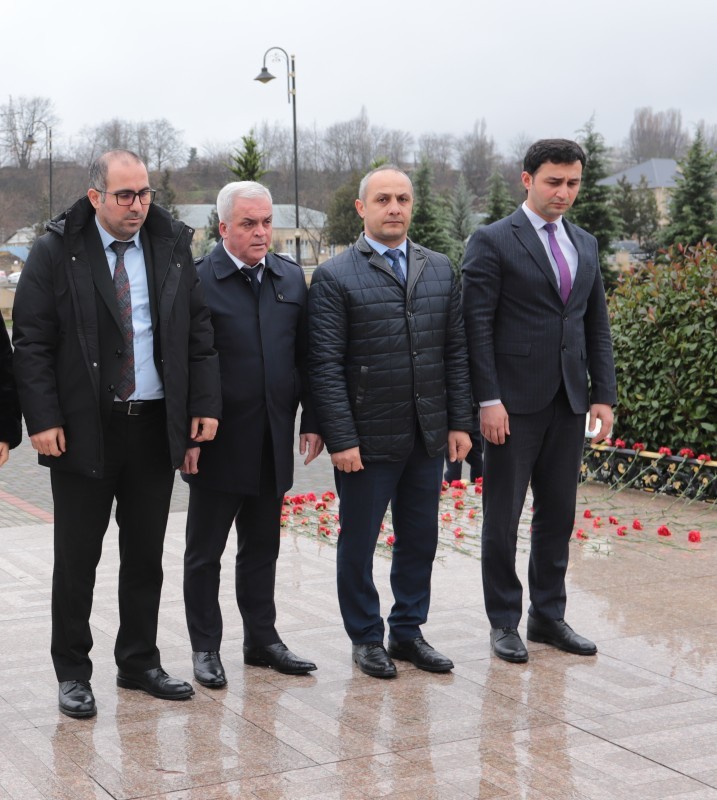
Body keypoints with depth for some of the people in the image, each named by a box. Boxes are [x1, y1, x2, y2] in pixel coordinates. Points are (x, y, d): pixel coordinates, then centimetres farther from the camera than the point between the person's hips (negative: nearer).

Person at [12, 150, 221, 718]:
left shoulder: (172, 246, 7)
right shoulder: (56, 251, -4)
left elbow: (199, 330, 8)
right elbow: (31, 341, -6)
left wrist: (205, 404, 0)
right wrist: (43, 418, -13)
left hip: (157, 426, 3)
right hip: (83, 429, -3)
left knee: (146, 555, 12)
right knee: (77, 558, 4)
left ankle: (139, 661, 26)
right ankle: (72, 672, 17)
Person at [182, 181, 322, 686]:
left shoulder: (292, 279, 7)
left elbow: (306, 356, 10)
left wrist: (312, 421, 6)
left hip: (272, 444, 5)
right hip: (217, 443, -4)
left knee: (262, 548, 15)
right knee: (205, 552, 8)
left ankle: (262, 638, 27)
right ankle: (206, 648, 19)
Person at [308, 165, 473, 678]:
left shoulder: (440, 270, 9)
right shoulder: (335, 277, -7)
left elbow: (456, 350, 10)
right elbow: (325, 365, -10)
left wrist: (459, 422, 4)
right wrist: (341, 439, -15)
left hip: (427, 438, 5)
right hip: (367, 439, -4)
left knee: (421, 539, 13)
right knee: (358, 542, 8)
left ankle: (408, 630, 29)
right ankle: (366, 638, 24)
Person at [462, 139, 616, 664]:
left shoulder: (585, 246, 13)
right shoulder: (492, 242, -5)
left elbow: (598, 325, 14)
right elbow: (478, 325, -10)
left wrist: (604, 395, 6)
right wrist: (489, 400, -15)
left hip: (569, 403, 6)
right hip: (516, 403, -5)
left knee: (558, 516, 12)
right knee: (503, 517, 4)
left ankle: (548, 616, 23)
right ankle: (504, 621, 15)